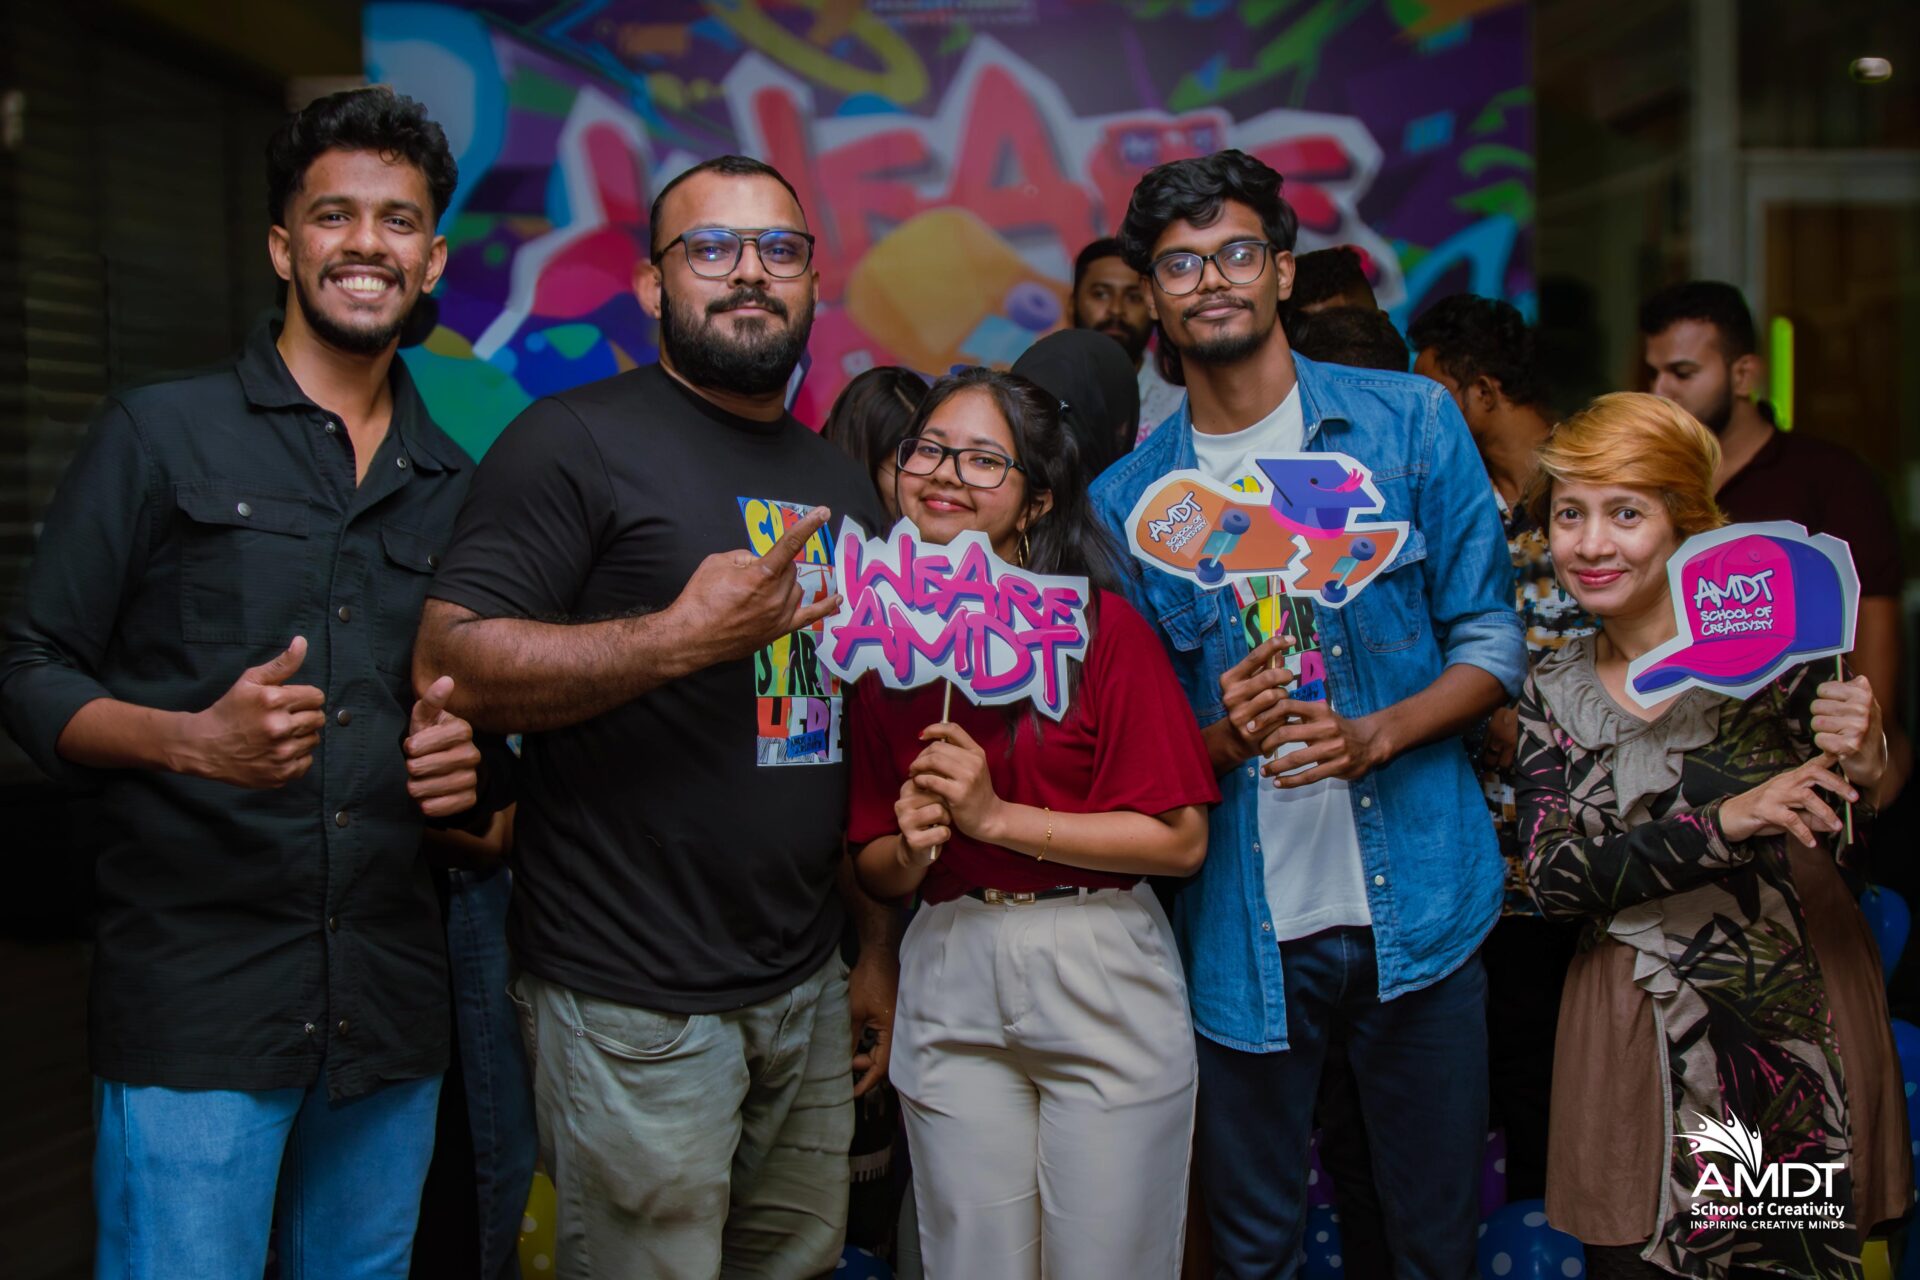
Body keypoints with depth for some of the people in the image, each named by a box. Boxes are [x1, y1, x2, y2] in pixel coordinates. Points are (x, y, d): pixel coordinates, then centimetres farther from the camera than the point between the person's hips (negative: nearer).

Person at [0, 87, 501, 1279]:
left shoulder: (456, 486, 14)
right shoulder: (159, 434, 2)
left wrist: (465, 763, -2)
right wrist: (191, 740, -19)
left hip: (392, 998, 4)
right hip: (197, 990, -4)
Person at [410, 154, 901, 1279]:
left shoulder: (842, 483, 14)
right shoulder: (579, 441, -7)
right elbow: (450, 662, -17)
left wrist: (881, 948, 14)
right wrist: (684, 636, -25)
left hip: (808, 988, 7)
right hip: (636, 1004, -6)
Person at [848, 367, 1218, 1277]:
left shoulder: (1104, 627, -7)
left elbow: (1181, 841, -12)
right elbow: (875, 871, 11)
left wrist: (995, 816, -16)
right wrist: (913, 844, -12)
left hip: (1099, 978, -3)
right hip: (947, 987, 3)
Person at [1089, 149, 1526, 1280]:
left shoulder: (1411, 422, 1)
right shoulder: (1127, 498, 3)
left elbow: (1493, 641, 1)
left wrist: (1374, 735, -16)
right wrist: (1221, 739, -14)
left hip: (1416, 902, 0)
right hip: (1242, 923, 1)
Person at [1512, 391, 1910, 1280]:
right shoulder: (1555, 691, 3)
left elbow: (1867, 858, -2)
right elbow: (1553, 879, -10)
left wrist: (1869, 776, -25)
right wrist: (1724, 821, -23)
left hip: (1800, 1020, -2)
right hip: (1640, 1047, 2)